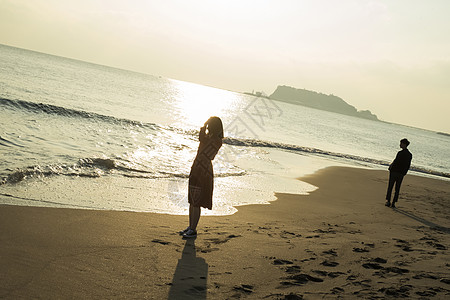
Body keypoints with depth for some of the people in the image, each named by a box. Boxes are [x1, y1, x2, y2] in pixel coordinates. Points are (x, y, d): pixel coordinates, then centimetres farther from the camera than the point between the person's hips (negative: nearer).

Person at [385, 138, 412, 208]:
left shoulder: (401, 153, -17)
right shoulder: (410, 155, 5)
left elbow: (395, 162, -17)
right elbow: (408, 166, 9)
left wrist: (390, 167, 0)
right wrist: (404, 173, 16)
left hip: (394, 171, -6)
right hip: (401, 174, 6)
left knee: (390, 187, 5)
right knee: (397, 189, 10)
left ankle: (387, 201, 2)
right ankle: (393, 203, 9)